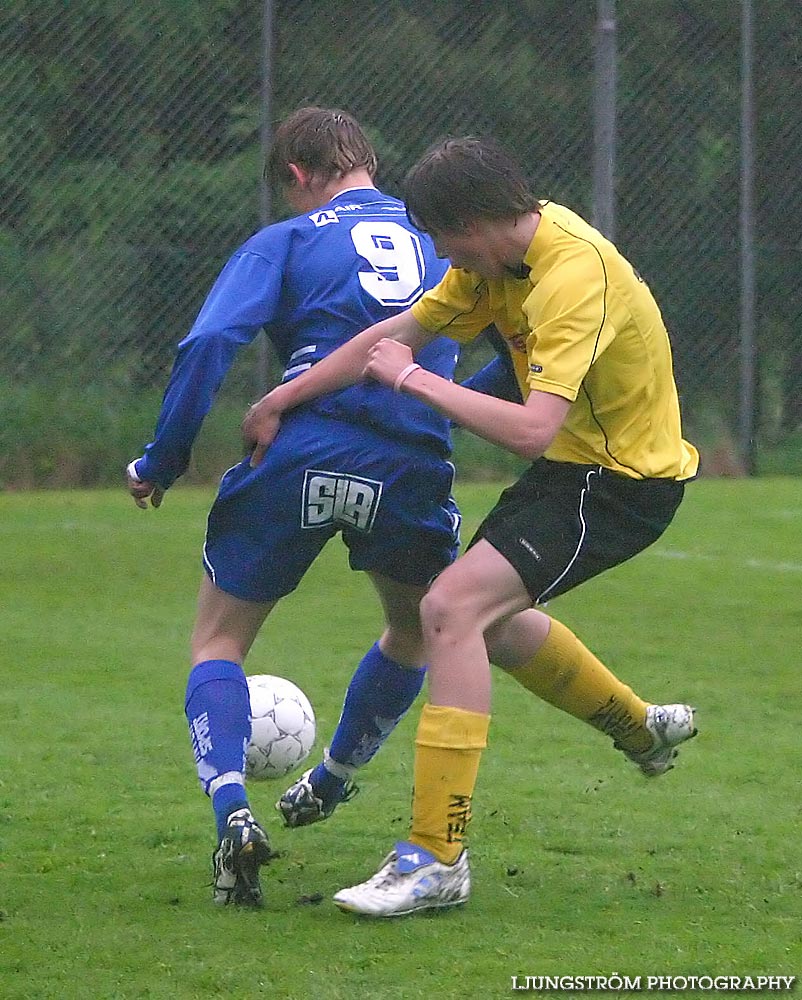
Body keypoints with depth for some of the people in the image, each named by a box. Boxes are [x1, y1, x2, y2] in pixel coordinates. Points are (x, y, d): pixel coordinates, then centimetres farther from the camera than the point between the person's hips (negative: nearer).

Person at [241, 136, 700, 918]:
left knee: (453, 609, -22)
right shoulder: (498, 256, -2)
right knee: (490, 618, 27)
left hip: (625, 480, -10)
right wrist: (280, 402, 3)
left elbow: (533, 429, -39)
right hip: (576, 464, 10)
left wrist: (416, 381, -29)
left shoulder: (576, 277, -30)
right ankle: (643, 729, 49)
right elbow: (399, 332, 6)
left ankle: (436, 859, -22)